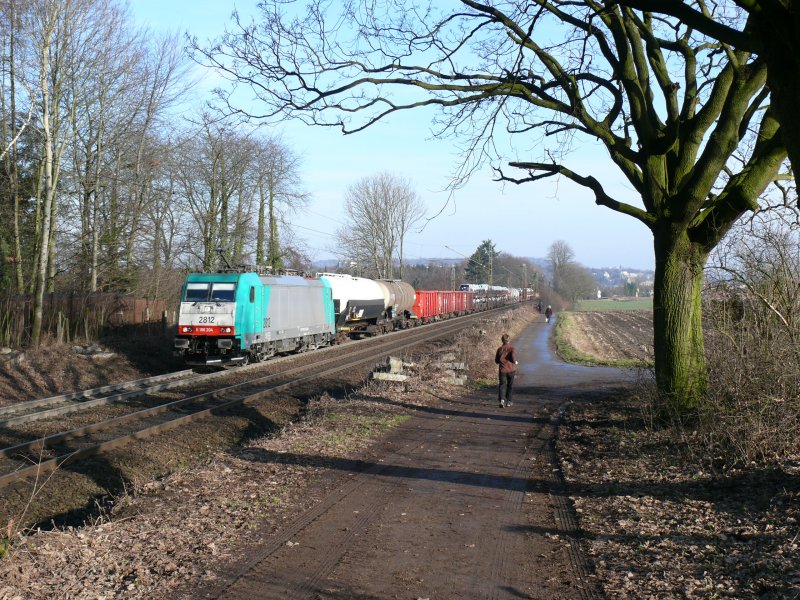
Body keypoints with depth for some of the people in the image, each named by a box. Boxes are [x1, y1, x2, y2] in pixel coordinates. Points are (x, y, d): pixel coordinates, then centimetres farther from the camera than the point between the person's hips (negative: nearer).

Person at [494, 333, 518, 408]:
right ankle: (508, 401, 21)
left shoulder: (500, 349, 1)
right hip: (511, 369, -1)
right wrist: (515, 362, -2)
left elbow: (496, 360, 3)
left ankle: (502, 399, -24)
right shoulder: (511, 348, -6)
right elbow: (513, 355, -22)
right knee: (510, 386, 14)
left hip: (503, 370, 1)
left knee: (502, 385, -1)